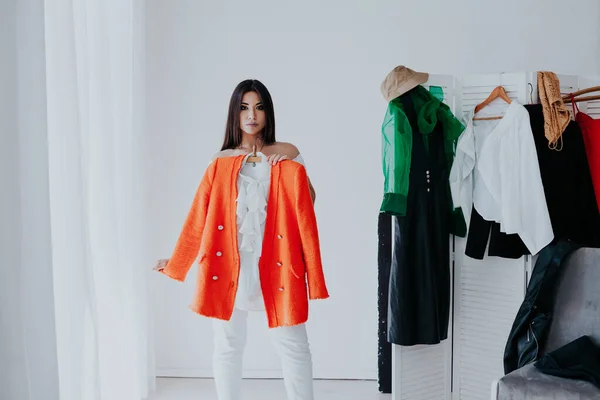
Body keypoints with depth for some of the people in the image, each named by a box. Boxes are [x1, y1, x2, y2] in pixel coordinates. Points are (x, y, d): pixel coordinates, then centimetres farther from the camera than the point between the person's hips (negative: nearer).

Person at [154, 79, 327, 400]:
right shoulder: (220, 160, 8)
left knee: (293, 345, 0)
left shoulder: (288, 154, 6)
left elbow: (309, 202, 6)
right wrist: (175, 258, 9)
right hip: (230, 260, 1)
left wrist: (294, 170, -10)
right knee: (227, 346, 8)